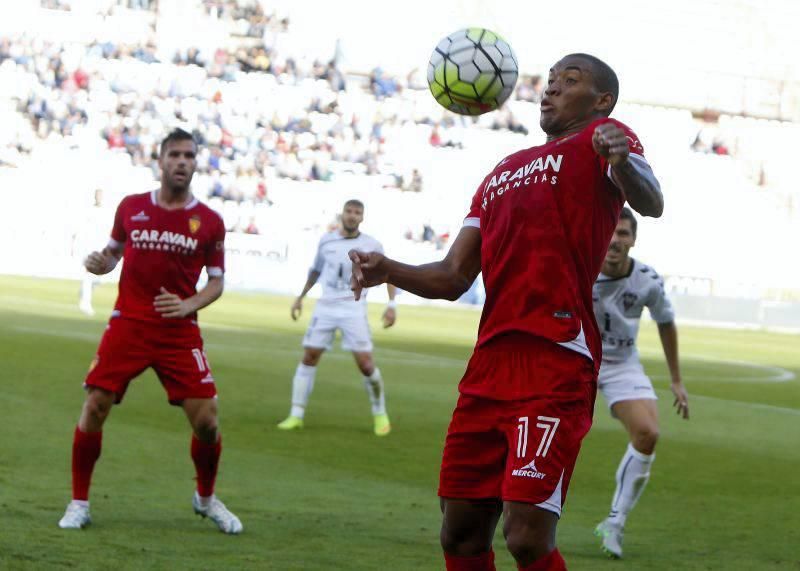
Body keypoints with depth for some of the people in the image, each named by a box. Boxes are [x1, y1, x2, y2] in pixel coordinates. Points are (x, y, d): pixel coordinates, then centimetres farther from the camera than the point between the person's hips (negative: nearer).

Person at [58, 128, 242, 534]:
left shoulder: (209, 222, 1)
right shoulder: (131, 207, 4)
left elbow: (216, 281, 6)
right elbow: (114, 251, 18)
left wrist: (188, 305, -13)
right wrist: (100, 263, -5)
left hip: (180, 332, 0)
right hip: (128, 325, 0)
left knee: (206, 420, -6)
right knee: (94, 409, -9)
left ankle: (206, 498, 21)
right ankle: (79, 503, 7)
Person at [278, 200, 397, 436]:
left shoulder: (372, 246, -2)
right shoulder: (326, 241, 6)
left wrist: (392, 305, -4)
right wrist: (300, 297, 24)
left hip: (353, 309, -3)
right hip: (325, 307, 3)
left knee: (365, 363, -9)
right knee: (309, 357, -1)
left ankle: (380, 414, 10)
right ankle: (296, 415, 4)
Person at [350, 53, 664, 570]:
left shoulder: (597, 142, 4)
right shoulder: (504, 172, 25)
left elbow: (650, 204, -18)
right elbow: (454, 278, 23)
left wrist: (623, 163, -41)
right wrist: (389, 271, 4)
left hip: (555, 370, -8)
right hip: (490, 368, 8)